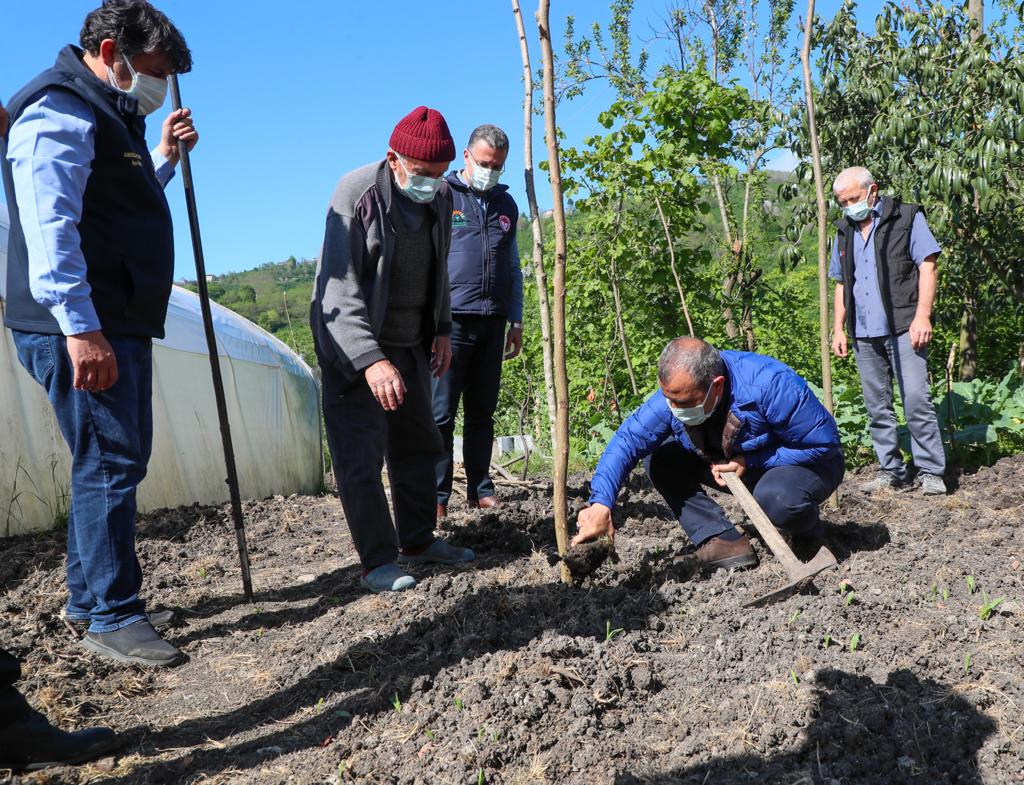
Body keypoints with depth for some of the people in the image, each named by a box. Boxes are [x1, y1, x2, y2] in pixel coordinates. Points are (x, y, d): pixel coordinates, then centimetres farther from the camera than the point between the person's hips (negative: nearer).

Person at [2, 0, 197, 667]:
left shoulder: (110, 116, 23)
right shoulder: (59, 113, -10)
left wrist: (165, 156, 23)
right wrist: (80, 327, -30)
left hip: (120, 324, 10)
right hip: (80, 329, -10)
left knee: (116, 461, 14)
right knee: (110, 463, -7)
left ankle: (87, 598, 26)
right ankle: (113, 618, 3)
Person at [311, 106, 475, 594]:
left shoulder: (440, 197, 1)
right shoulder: (356, 193, -19)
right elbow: (339, 288, -25)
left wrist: (442, 329, 8)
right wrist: (371, 360, -33)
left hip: (409, 343, 7)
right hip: (353, 345, -7)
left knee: (418, 445, 12)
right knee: (360, 457, -5)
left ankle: (418, 541, 27)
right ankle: (378, 562, 5)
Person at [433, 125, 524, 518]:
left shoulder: (506, 204, 18)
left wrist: (516, 322, 15)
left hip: (492, 323, 5)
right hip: (451, 319, -5)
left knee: (482, 412, 9)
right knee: (441, 413, -5)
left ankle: (480, 489, 16)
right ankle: (437, 495, 1)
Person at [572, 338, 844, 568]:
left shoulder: (770, 385, -37)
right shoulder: (674, 394, -21)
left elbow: (825, 442, -26)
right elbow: (627, 440, -24)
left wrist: (751, 461, -30)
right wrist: (600, 504, -37)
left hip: (809, 463, -5)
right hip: (742, 466, 5)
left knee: (778, 498, -40)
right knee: (659, 460, -12)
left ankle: (809, 533, -2)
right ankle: (725, 540, -14)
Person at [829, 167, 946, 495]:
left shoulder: (907, 218, 2)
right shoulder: (844, 232, 16)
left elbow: (927, 267, -3)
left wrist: (922, 316, -12)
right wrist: (838, 328, 11)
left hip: (903, 328, -5)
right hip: (863, 333, 5)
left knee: (916, 399, -8)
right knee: (877, 406, 7)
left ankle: (931, 472, 1)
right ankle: (891, 470, 16)